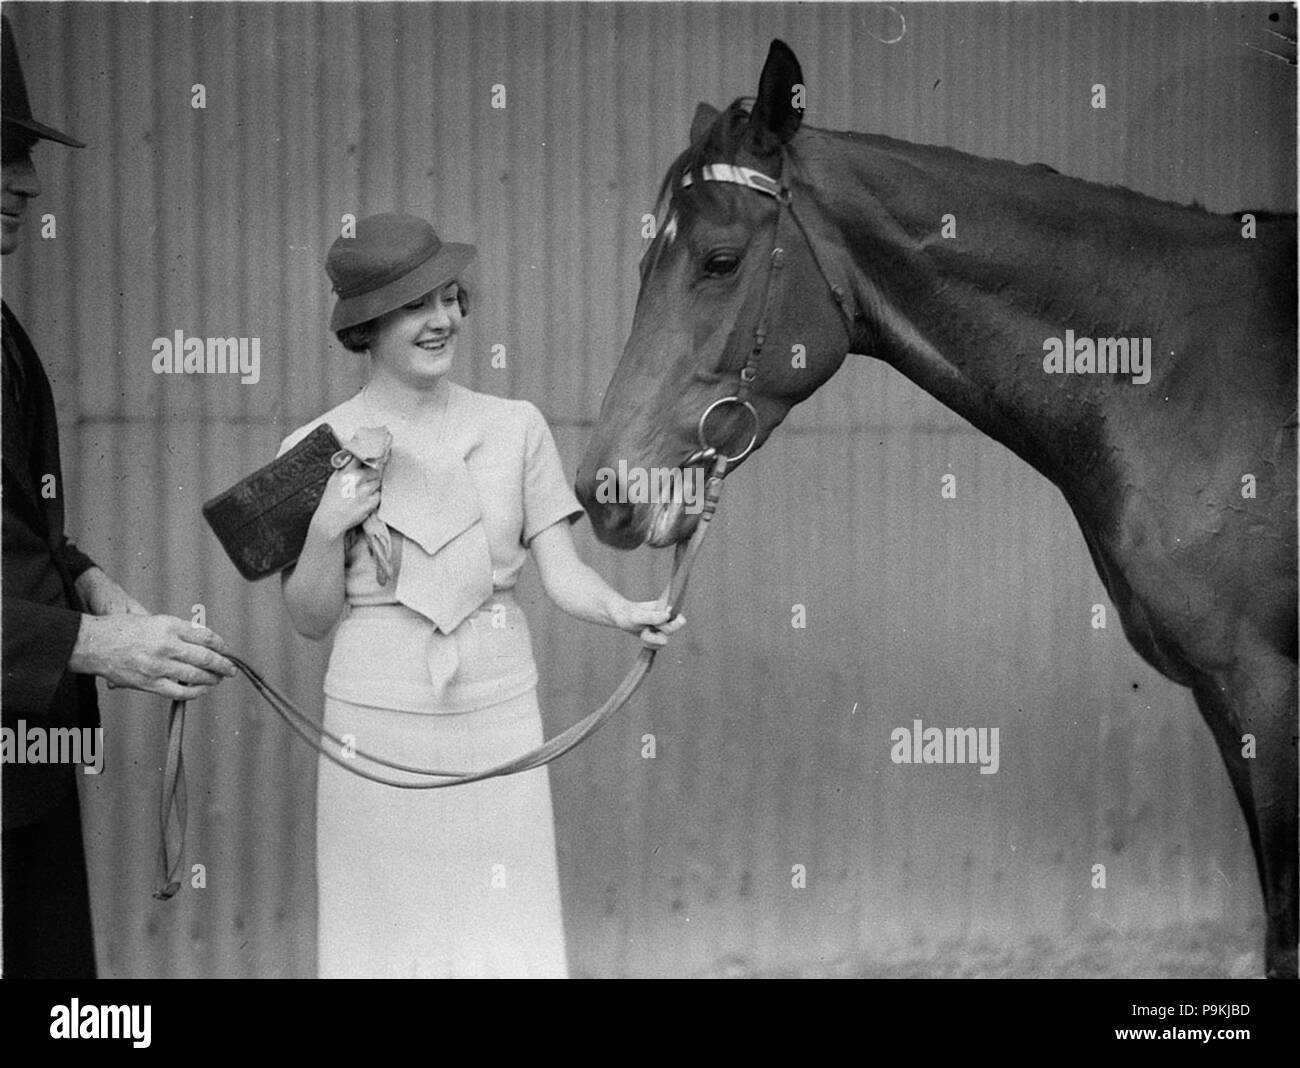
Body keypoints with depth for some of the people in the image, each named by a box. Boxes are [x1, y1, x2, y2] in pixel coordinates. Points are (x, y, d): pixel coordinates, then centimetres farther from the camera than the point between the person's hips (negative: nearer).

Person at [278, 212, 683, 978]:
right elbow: (311, 619, 2)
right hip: (377, 722, -1)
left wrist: (623, 612, -22)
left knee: (506, 933, 3)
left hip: (499, 713, 1)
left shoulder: (516, 428, 2)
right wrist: (327, 531, -15)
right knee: (386, 931, 6)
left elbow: (563, 575, -2)